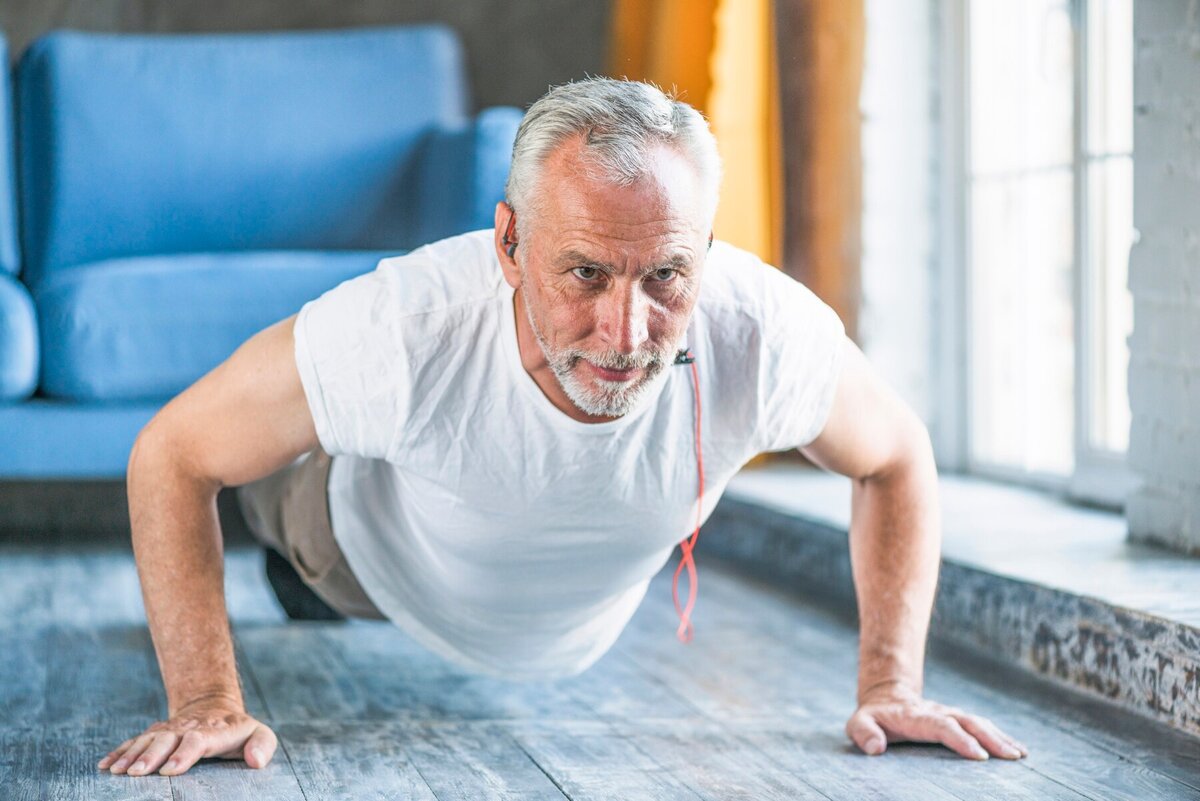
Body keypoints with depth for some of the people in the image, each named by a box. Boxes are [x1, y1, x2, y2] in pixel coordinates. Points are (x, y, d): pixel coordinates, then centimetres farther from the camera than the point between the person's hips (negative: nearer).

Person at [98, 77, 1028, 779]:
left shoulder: (767, 336, -43)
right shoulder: (403, 333, -49)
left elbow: (897, 457, -20)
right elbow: (173, 452, -34)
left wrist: (891, 688, -26)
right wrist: (208, 702, -37)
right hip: (386, 563, -3)